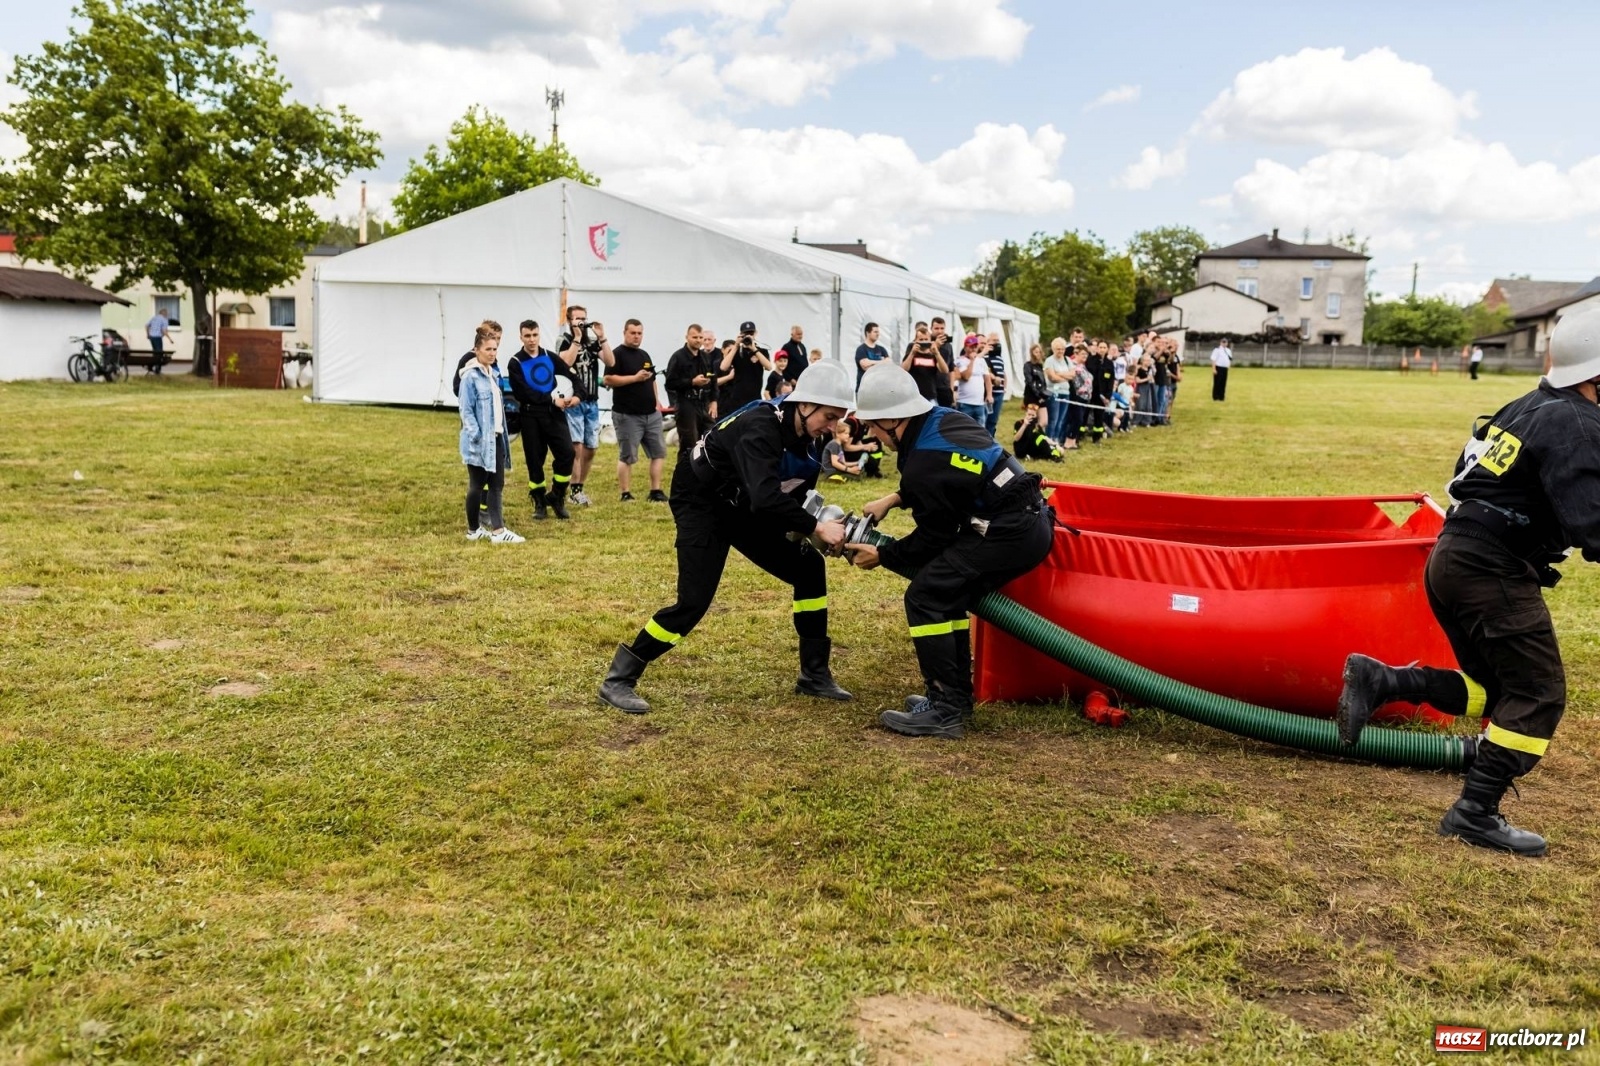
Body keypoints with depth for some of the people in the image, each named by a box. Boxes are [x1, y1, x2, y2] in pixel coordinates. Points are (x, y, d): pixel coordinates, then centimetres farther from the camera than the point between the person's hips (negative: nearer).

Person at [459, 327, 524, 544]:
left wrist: (502, 433, 13)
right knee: (477, 485, 4)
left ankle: (497, 530, 7)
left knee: (496, 485, 5)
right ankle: (473, 530, 16)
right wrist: (477, 436, -20)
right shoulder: (470, 377, -12)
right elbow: (466, 411, -14)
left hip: (496, 438, 7)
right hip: (480, 441, -7)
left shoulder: (494, 373, 12)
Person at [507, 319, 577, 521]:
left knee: (567, 452, -10)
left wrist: (577, 395, -10)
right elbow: (523, 394, -13)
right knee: (534, 460, 3)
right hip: (531, 417, -2)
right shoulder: (516, 363, -3)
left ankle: (557, 497, 7)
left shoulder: (550, 357, 9)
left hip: (555, 414, 2)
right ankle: (539, 503, 18)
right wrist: (552, 400, -16)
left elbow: (571, 375, 9)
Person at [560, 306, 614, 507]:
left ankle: (580, 487, 19)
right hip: (573, 402, -5)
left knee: (591, 448, 9)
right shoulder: (566, 341, -2)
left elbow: (611, 362, -3)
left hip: (592, 403, 6)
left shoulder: (593, 342, 10)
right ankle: (575, 491, -8)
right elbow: (566, 362, -22)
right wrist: (577, 338, -18)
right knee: (576, 447, -12)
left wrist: (602, 338, -8)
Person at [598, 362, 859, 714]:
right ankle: (619, 679, -3)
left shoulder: (809, 440, -7)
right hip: (702, 503, -8)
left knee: (809, 568, 3)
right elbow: (765, 497, -46)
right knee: (694, 601, -17)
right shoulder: (760, 428, -33)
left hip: (744, 508, 8)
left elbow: (795, 496, 3)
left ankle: (815, 674, 14)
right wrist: (816, 528, -40)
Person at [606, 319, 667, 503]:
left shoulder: (644, 355, 17)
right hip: (627, 415, -8)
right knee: (627, 457, -1)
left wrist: (656, 401, 12)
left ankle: (656, 491, 11)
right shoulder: (617, 354, -7)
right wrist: (635, 378, -20)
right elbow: (608, 380, -18)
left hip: (651, 414, 8)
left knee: (659, 452, 6)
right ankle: (626, 494, 6)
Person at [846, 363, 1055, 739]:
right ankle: (956, 693, 24)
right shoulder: (945, 419, 8)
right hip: (1032, 521, 10)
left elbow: (933, 539, -7)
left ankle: (944, 710, -6)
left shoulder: (922, 465, -18)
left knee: (925, 597, -8)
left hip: (1010, 535, -10)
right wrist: (893, 499, 24)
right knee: (947, 594, 18)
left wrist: (880, 556, 6)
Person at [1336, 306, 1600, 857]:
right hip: (1492, 570, -9)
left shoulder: (1529, 408, 15)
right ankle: (1476, 814, 0)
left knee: (1495, 688, 16)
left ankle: (1379, 680, 2)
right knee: (1537, 695, -1)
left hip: (1456, 558, 9)